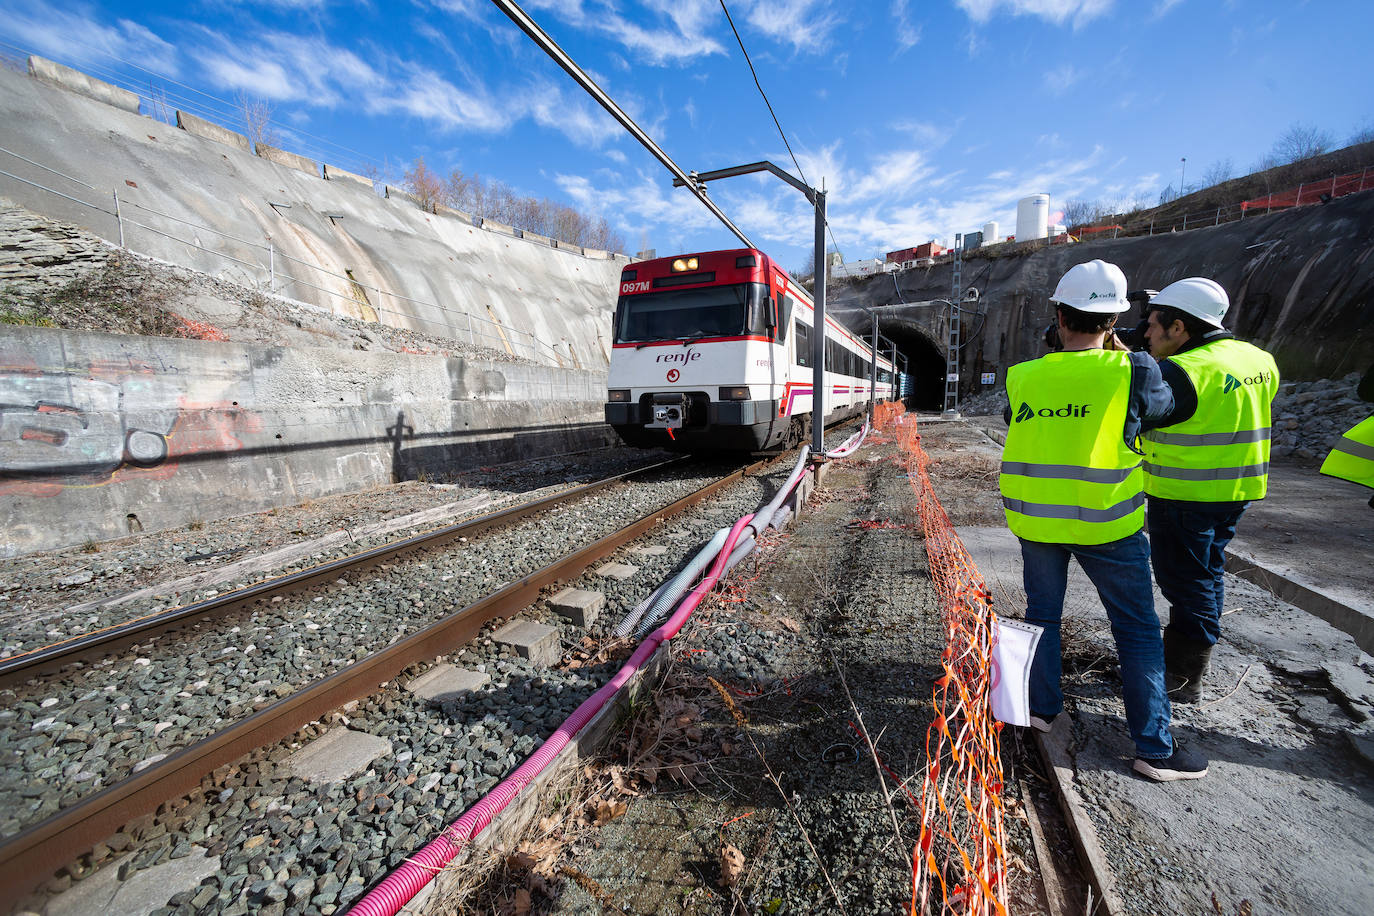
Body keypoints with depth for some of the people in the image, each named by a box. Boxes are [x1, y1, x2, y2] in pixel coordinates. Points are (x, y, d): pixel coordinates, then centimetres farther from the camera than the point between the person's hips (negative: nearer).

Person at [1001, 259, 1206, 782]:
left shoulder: (1022, 378, -7)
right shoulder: (1130, 371, -13)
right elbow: (1162, 406, 7)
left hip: (1035, 520, 2)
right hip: (1105, 523, -2)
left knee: (1042, 615, 20)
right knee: (1138, 630, 13)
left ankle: (1043, 707, 32)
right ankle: (1155, 748, 21)